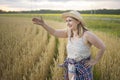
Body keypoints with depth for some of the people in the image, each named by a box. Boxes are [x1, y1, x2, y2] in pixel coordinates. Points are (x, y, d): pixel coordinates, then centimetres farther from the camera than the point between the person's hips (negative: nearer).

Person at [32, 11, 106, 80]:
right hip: (71, 67, 6)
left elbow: (102, 47, -17)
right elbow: (54, 32, 1)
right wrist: (43, 24, -11)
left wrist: (95, 61, -9)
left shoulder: (87, 34, -23)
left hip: (83, 68, -6)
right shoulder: (69, 31, -4)